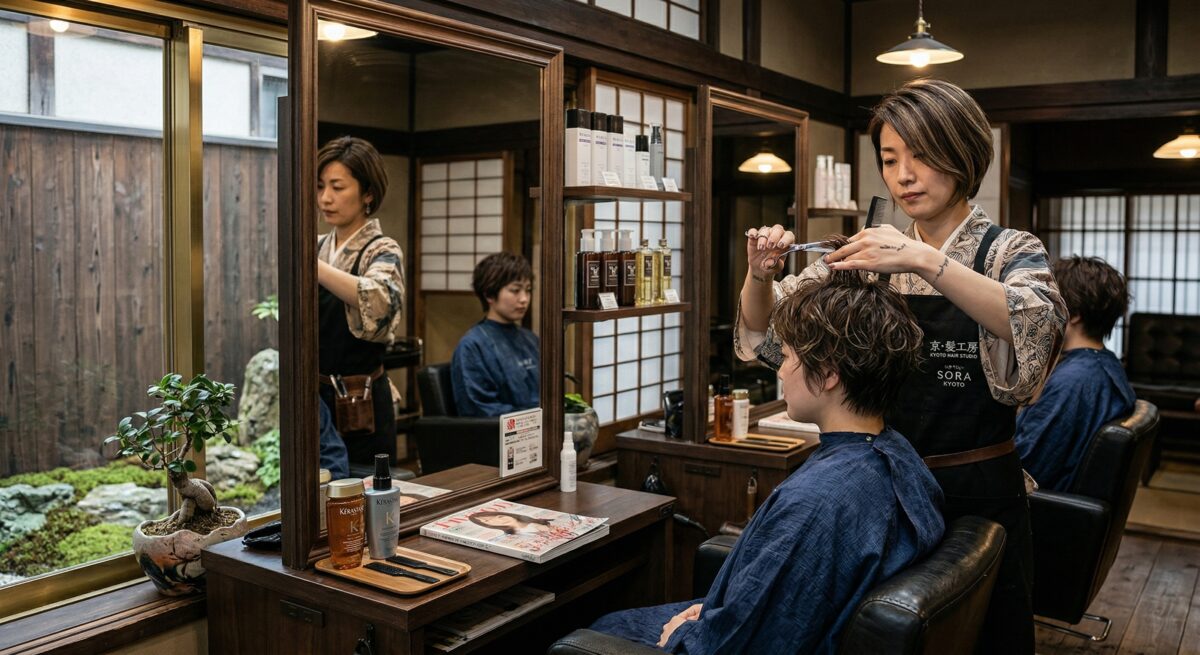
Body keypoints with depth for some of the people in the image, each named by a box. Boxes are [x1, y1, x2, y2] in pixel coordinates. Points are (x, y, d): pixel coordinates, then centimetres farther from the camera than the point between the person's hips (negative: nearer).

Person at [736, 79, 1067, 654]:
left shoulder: (1010, 252, -3)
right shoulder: (872, 255, 4)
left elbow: (1038, 324, -26)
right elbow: (766, 332, 4)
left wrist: (927, 260, -35)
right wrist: (760, 275, -16)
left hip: (978, 495, -2)